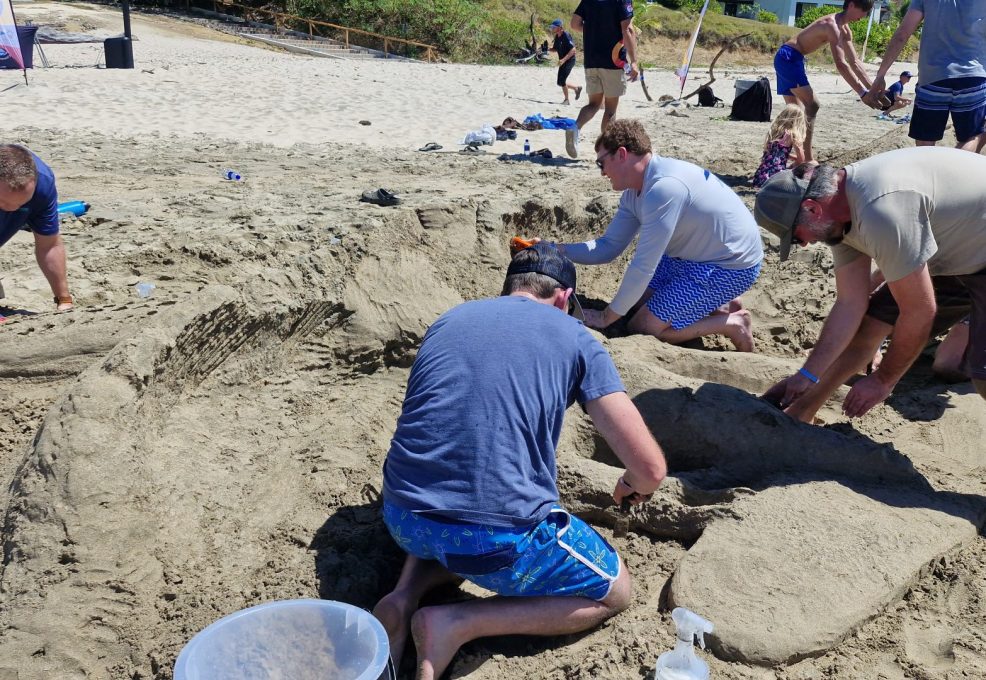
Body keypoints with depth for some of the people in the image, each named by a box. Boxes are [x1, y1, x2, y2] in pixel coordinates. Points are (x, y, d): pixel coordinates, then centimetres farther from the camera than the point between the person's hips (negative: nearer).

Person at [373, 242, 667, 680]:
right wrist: (633, 487, 23)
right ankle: (458, 624, 1)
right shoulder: (575, 339, 2)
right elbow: (651, 468, -2)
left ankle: (404, 597, 11)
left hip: (401, 518, 6)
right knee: (615, 592, 19)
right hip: (494, 540, -6)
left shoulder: (449, 318, 15)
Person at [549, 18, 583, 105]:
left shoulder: (566, 36, -19)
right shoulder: (557, 37, 6)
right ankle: (577, 88, 28)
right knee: (561, 82, 9)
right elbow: (555, 49, 19)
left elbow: (573, 50, -24)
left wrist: (564, 59, -32)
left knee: (561, 81, -15)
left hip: (569, 61, -9)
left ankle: (566, 100, -1)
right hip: (562, 62, 9)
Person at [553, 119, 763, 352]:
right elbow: (608, 246, 6)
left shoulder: (664, 187, -30)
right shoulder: (635, 190, 1)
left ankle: (732, 323, 0)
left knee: (641, 327, -11)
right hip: (695, 256, 10)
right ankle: (716, 305, 18)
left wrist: (606, 318, -17)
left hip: (731, 267, -10)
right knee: (635, 302, 17)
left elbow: (643, 267, -27)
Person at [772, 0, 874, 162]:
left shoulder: (845, 31, 13)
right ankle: (807, 158, -17)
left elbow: (854, 62, 18)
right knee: (812, 105, -16)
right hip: (788, 57, -11)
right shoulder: (832, 25, -19)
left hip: (791, 60, 11)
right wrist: (863, 93, -28)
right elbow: (841, 64, -27)